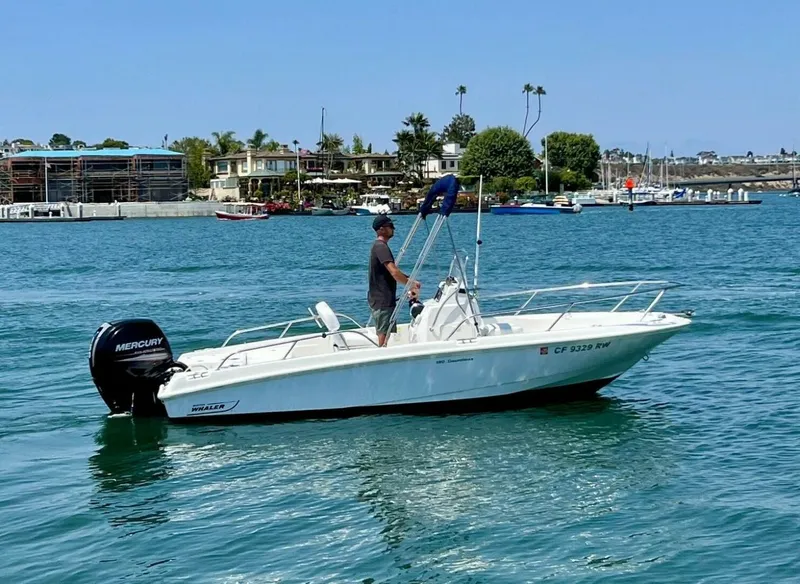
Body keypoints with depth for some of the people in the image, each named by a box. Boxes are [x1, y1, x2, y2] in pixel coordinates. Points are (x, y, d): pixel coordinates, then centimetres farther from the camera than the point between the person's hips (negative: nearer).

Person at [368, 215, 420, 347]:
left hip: (383, 300, 10)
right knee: (384, 335, -8)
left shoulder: (379, 246, 16)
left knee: (384, 334, 16)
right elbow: (394, 272, -25)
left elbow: (393, 271, 21)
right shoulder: (381, 247, -17)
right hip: (382, 301, -10)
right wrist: (411, 286, -15)